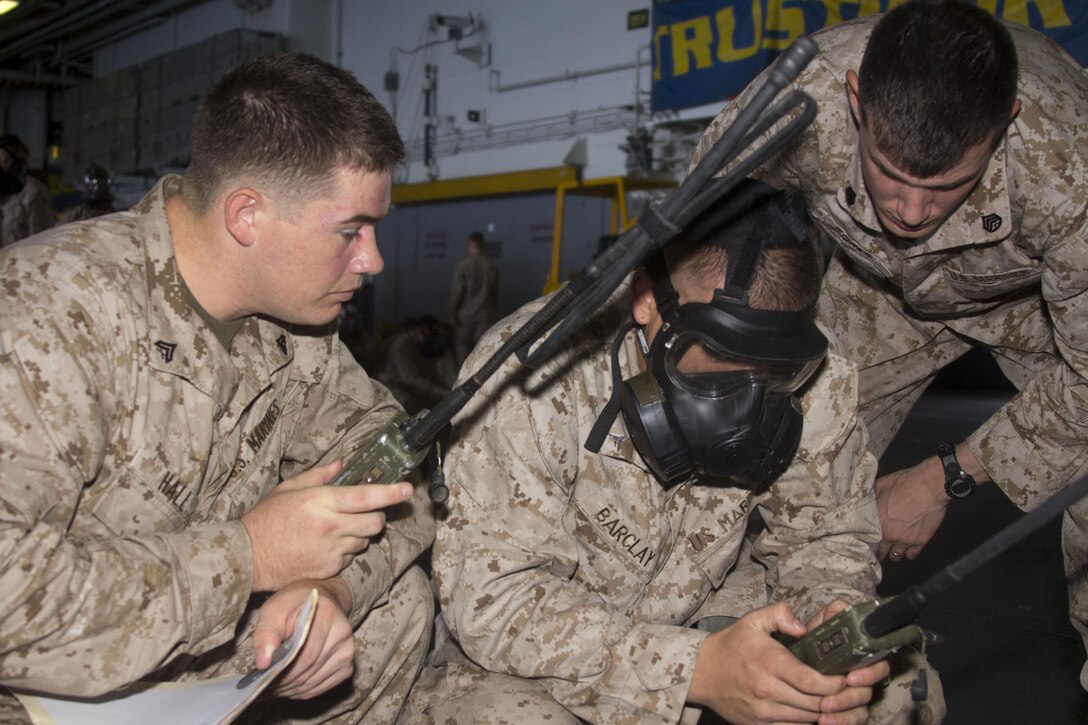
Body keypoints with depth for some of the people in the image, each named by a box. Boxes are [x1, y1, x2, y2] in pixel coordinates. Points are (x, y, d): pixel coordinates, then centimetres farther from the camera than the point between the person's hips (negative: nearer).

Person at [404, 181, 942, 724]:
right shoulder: (531, 377, -29)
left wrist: (834, 610, -26)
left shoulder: (809, 379, -13)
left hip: (708, 618, 4)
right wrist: (695, 669, -41)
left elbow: (823, 531, 0)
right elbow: (492, 597, -30)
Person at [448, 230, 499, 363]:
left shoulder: (463, 265, -10)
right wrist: (494, 308, 16)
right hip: (485, 312, 2)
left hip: (466, 312, -2)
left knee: (462, 343, 9)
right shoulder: (491, 265, -1)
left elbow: (457, 291, -10)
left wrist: (452, 312, -3)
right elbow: (495, 290, 5)